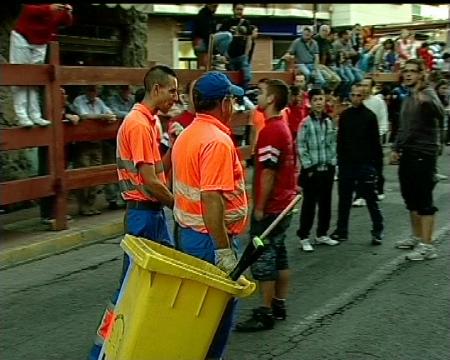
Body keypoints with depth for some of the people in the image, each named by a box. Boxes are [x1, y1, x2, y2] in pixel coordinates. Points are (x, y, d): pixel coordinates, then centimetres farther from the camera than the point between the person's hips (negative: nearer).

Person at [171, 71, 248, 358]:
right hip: (211, 238, -9)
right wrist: (224, 250, -24)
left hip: (188, 233, 9)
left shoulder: (187, 135, 9)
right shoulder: (218, 141, -20)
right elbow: (211, 199, -27)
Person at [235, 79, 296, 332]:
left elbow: (268, 172, -21)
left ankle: (266, 313, 3)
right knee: (279, 255, 14)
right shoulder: (284, 127, 12)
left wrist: (260, 207, -17)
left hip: (270, 207, -10)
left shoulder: (270, 130, -18)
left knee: (262, 258, -3)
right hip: (285, 203, 10)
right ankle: (279, 305, 22)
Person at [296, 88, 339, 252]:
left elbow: (333, 144, 13)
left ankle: (322, 234, 25)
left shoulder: (329, 122, 8)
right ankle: (304, 238, 5)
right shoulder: (306, 123, -7)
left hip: (327, 169, 5)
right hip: (312, 169, -5)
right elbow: (301, 147, -9)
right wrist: (308, 167, -12)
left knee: (325, 203, 12)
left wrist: (333, 163, 4)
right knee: (309, 204, -3)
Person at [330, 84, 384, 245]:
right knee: (344, 198, 9)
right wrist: (340, 158, 5)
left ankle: (378, 230, 11)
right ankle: (341, 230, 18)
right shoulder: (344, 115, 7)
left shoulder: (369, 116, -3)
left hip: (365, 164, -4)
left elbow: (375, 141, -4)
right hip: (346, 163, 4)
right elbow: (340, 140, 11)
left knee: (371, 198, 2)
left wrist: (377, 162, -8)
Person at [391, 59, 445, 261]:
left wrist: (426, 101, -51)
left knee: (424, 200, -7)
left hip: (423, 154, -9)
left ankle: (427, 246, -4)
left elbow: (440, 114, -32)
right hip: (407, 154, 9)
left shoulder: (428, 94, -10)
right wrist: (396, 148, 13)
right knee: (410, 198, 16)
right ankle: (416, 237, 29)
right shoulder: (408, 98, 17)